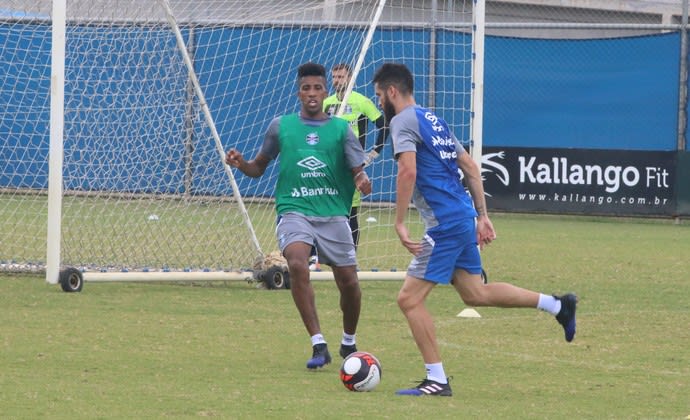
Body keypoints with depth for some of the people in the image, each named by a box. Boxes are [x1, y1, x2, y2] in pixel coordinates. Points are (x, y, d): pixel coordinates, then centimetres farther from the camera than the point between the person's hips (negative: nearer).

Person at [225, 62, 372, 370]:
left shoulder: (341, 129, 7)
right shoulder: (281, 126, 9)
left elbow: (357, 171, 2)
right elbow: (259, 167, 16)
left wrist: (362, 180, -22)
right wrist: (240, 164, -6)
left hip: (334, 214, 1)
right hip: (294, 210, -1)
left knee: (348, 281, 0)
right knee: (297, 264, -28)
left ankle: (349, 343, 30)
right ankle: (318, 345, -26)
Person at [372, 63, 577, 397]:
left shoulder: (403, 121, -9)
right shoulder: (433, 119, 20)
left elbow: (408, 171, -24)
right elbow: (470, 168, 21)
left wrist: (399, 223, -23)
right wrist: (482, 216, 22)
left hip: (444, 224, -9)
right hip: (463, 217, 9)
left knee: (409, 299, -6)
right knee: (474, 293, 21)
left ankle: (437, 380, -6)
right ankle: (557, 305, 22)